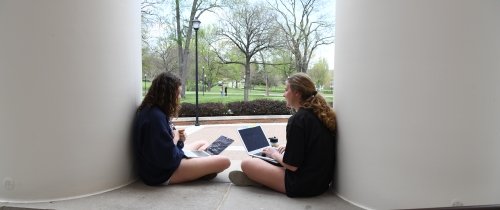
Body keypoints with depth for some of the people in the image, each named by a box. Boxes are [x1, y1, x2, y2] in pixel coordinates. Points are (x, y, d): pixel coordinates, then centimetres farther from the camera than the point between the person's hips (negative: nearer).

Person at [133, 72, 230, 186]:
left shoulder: (152, 111, 8)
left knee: (203, 144, 28)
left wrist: (178, 139, -5)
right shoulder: (156, 116, -25)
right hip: (164, 172, -11)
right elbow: (168, 157, -27)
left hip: (164, 160, 11)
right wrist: (175, 139, -9)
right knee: (224, 161, -15)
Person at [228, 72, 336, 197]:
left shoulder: (298, 119, -19)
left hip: (304, 185, -9)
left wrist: (275, 154, 0)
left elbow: (292, 165, -19)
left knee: (247, 164, -8)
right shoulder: (321, 114, 6)